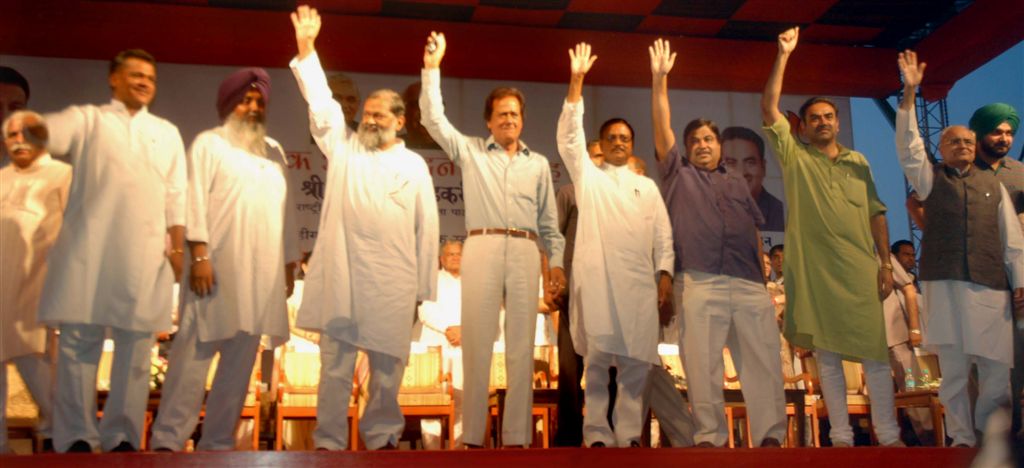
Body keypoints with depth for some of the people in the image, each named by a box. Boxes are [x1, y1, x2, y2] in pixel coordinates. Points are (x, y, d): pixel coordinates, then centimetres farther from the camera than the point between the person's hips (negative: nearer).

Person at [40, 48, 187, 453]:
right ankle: (76, 437, 2)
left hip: (146, 252, 2)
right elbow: (50, 132, -6)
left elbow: (175, 195, 15)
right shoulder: (87, 119, 14)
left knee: (136, 347, 0)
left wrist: (177, 245, 5)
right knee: (79, 341, -3)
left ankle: (122, 436, 6)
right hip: (88, 247, -2)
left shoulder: (167, 133, 21)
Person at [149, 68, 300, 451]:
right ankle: (168, 438, -4)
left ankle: (217, 441, 9)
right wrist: (199, 254, -13)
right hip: (216, 265, -4)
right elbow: (195, 199, -3)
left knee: (240, 358, 3)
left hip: (262, 271, 5)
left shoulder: (274, 151, 21)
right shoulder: (209, 143, 7)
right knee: (196, 351, -8)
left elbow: (284, 209, 20)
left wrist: (289, 263, 15)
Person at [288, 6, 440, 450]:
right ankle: (328, 442, 10)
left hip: (391, 284, 0)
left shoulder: (414, 166, 8)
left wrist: (424, 291, 2)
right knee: (335, 366, 3)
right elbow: (321, 102, 5)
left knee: (387, 368, 7)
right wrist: (306, 47, -4)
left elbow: (426, 230, 6)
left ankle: (381, 437, 20)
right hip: (339, 279, 1)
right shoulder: (343, 148, 13)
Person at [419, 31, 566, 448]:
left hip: (525, 251, 2)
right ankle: (472, 436, 1)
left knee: (521, 347, 0)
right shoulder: (470, 151, 13)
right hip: (482, 248, -2)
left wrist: (557, 262, 8)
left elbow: (549, 220, 17)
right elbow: (433, 119, 3)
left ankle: (517, 436, 4)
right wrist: (432, 68, -3)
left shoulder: (539, 163, 19)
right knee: (477, 343, -3)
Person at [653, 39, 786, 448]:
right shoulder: (678, 175, 17)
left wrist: (764, 276, 13)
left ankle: (769, 436, -1)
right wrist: (659, 80, 1)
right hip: (699, 284, -3)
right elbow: (661, 129, 8)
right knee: (702, 363, -5)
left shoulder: (737, 183, 25)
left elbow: (754, 230, 22)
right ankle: (709, 438, -1)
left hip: (748, 284, 3)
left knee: (763, 359, -3)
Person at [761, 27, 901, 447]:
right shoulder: (794, 156, 8)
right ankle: (841, 438, 10)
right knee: (827, 355, 3)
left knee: (875, 352, 0)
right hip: (814, 269, -1)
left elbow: (875, 213, 12)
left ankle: (888, 435, 8)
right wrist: (783, 55, -4)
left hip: (860, 269, 2)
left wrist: (886, 263, 3)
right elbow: (768, 108, -2)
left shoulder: (858, 162, 15)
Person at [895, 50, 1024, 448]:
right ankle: (962, 438, 7)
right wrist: (909, 93, -11)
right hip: (944, 284, -1)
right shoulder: (930, 178, 12)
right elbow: (908, 144, -2)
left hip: (991, 287, 1)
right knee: (953, 369, 0)